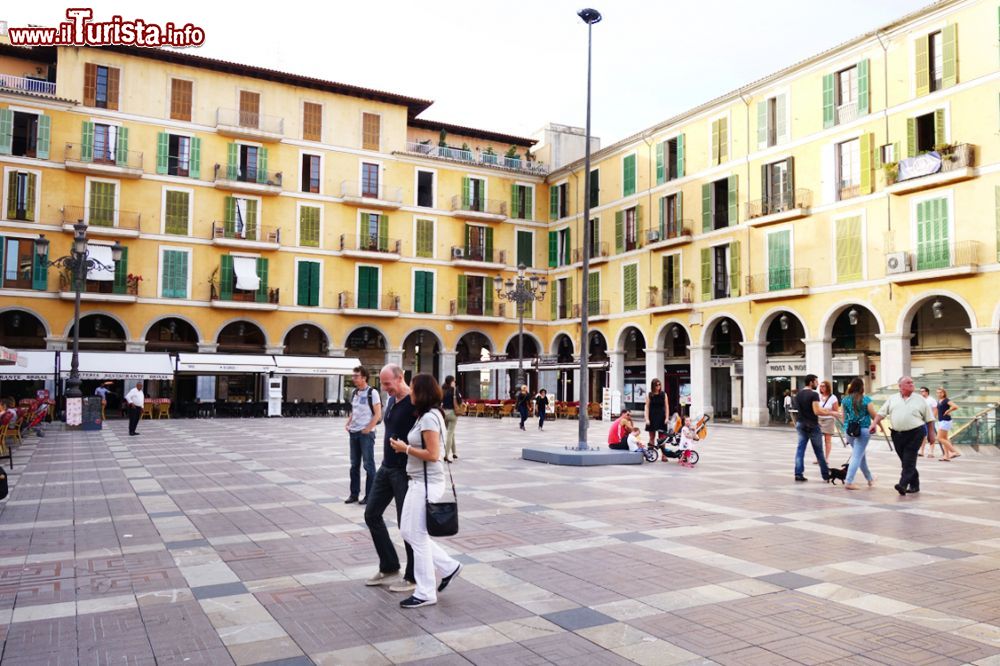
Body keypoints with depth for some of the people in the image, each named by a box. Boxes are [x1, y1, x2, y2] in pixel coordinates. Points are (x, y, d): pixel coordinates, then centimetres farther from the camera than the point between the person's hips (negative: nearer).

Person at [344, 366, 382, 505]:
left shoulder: (372, 393, -10)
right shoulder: (354, 393, 11)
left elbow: (378, 414, -12)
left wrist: (367, 429, -14)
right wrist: (348, 424, 7)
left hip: (366, 433, -7)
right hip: (354, 433, 7)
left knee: (369, 465, 0)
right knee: (354, 465, 12)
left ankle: (370, 495, 7)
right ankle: (354, 494, 20)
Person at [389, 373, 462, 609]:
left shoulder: (429, 418, -18)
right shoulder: (425, 415, 13)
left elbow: (433, 455, -22)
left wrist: (405, 448, -14)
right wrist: (406, 447, 9)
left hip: (427, 483, -10)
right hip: (418, 482, 10)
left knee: (417, 536, -1)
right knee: (407, 531, 15)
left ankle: (426, 593, 11)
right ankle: (448, 566, 23)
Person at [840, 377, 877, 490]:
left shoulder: (845, 400, 3)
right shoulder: (866, 400, -8)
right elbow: (874, 416, -3)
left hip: (849, 430, 5)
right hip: (863, 430, -5)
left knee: (861, 454, 21)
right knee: (857, 456, -2)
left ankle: (870, 478, 36)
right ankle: (849, 482, -9)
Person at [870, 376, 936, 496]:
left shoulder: (920, 400, 4)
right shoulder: (892, 399, 9)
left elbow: (929, 418, 8)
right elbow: (881, 413, 8)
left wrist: (931, 433, 5)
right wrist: (874, 423, -6)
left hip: (915, 433, -3)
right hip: (898, 434, 3)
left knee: (909, 460, -11)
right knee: (905, 460, 8)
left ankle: (903, 485, -16)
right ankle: (914, 485, 21)